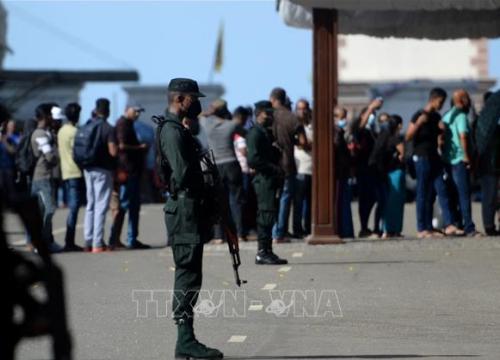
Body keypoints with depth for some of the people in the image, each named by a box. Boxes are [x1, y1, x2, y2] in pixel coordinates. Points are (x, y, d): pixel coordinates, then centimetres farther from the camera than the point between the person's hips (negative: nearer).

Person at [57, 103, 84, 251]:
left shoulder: (61, 131, 14)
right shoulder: (74, 132, -12)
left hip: (66, 173, 9)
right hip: (76, 172, -9)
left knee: (72, 207, 11)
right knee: (74, 207, -9)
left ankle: (69, 242, 9)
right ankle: (69, 242, -12)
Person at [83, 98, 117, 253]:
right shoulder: (108, 129, -12)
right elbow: (113, 152, -17)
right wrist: (118, 146, 3)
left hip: (88, 169, 6)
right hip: (103, 170, -6)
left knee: (90, 206, 14)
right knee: (101, 207, -3)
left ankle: (88, 241, 14)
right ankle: (97, 243, -6)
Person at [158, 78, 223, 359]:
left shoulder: (178, 129, 18)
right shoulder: (173, 131, -14)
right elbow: (183, 173, -23)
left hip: (189, 210, 10)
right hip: (184, 209, -10)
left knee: (189, 276, 11)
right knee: (189, 276, -10)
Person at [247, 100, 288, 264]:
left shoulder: (266, 133, 20)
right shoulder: (255, 133, -11)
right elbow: (253, 159, -20)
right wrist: (275, 168, -17)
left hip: (270, 179, 10)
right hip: (264, 179, -10)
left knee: (266, 216, 11)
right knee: (267, 214, -12)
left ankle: (266, 252, 14)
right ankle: (263, 252, -11)